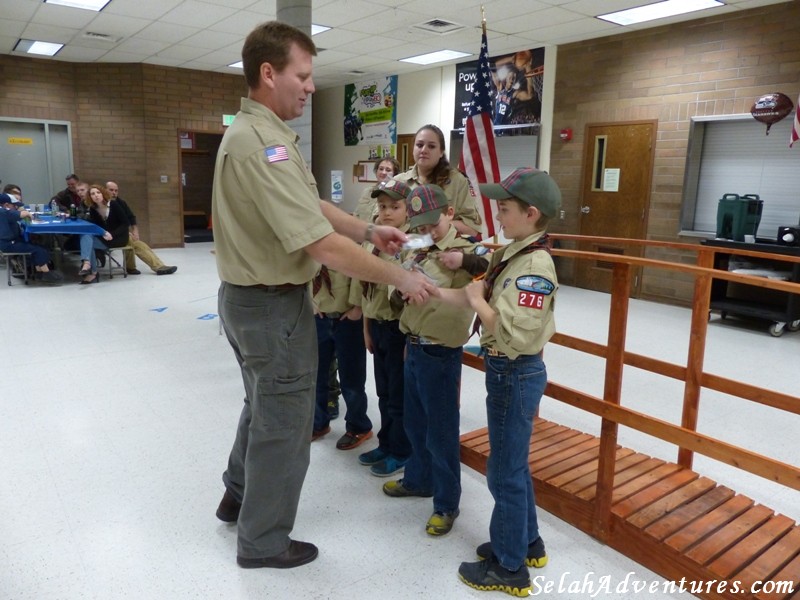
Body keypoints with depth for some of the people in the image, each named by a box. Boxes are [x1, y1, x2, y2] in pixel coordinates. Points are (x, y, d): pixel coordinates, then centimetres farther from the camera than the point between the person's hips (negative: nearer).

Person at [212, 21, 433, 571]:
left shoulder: (256, 134, 11)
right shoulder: (263, 141, -24)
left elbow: (313, 204, 14)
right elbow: (321, 243, -29)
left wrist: (369, 230, 2)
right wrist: (399, 277, -20)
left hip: (249, 297, 11)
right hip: (273, 304, -11)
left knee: (264, 407, 27)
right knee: (283, 423, 6)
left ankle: (239, 496, 47)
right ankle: (264, 541, 26)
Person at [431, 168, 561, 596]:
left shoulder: (535, 264, -23)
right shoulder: (512, 253, 6)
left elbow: (514, 335, -31)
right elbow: (475, 298, 5)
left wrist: (478, 302, -19)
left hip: (516, 375, -10)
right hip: (506, 371, 10)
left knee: (504, 472, 5)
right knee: (514, 464, 22)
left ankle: (510, 569, 23)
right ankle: (527, 542, 41)